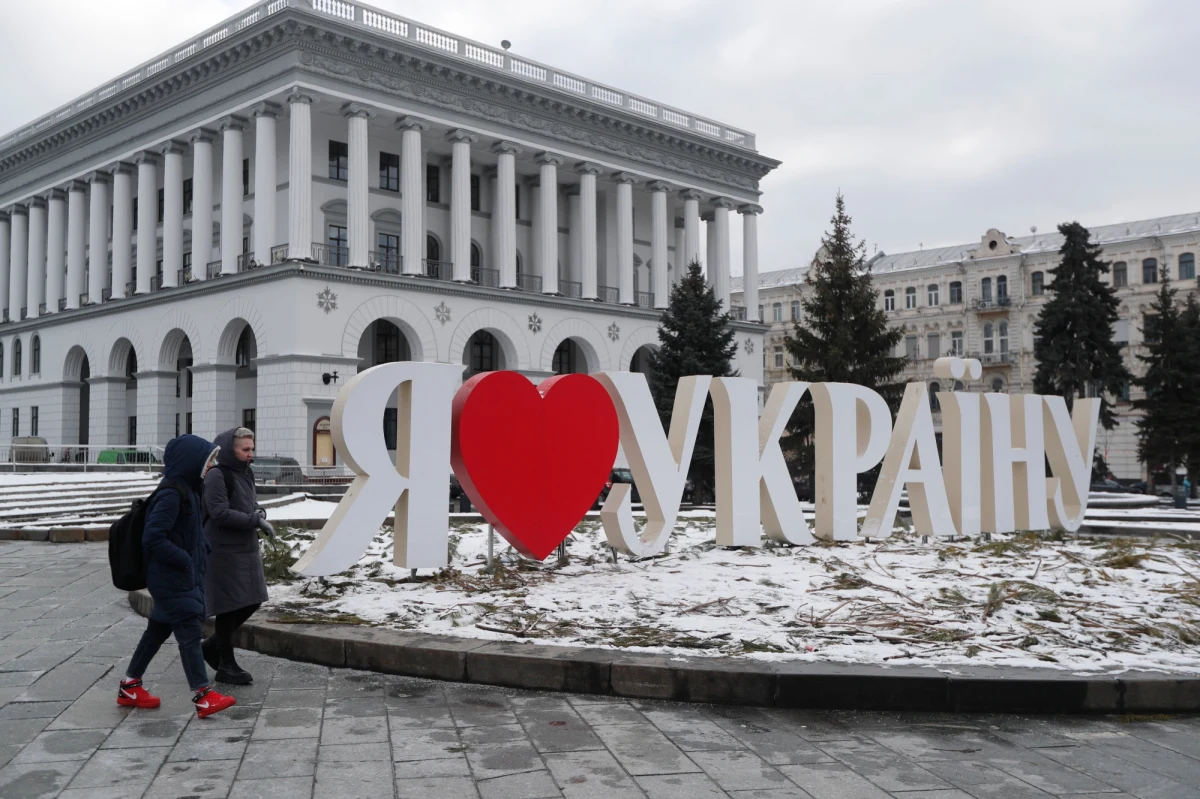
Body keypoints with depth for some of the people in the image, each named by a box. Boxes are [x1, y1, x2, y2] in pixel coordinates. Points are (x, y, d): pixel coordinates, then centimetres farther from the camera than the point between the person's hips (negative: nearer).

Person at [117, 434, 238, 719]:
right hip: (171, 578, -10)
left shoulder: (187, 490, 10)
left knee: (159, 629, 17)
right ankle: (203, 696, -7)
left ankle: (130, 686, 28)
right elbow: (152, 538, -25)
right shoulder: (171, 495, -21)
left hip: (185, 576, 10)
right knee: (189, 632, -9)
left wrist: (202, 551, 7)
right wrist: (184, 560, -20)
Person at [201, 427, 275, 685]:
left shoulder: (246, 473, 11)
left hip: (246, 548, 8)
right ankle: (226, 665, 12)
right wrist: (255, 521, -21)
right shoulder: (217, 476, -15)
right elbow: (220, 513, -21)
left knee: (251, 602, 11)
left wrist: (258, 514, -2)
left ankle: (213, 645, 28)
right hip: (224, 550, -8)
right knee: (230, 605, -1)